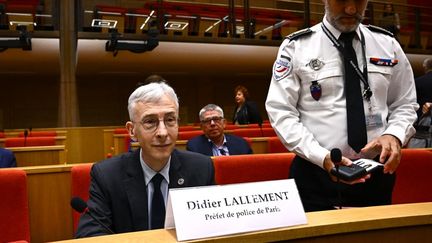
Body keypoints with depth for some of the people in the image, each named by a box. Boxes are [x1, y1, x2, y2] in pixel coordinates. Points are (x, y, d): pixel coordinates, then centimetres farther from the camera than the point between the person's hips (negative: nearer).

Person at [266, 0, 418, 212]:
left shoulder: (388, 44, 6)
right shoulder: (296, 47, -5)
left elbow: (405, 104, 11)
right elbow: (280, 112, -8)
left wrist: (394, 134, -11)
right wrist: (322, 157, -20)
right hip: (315, 175, -3)